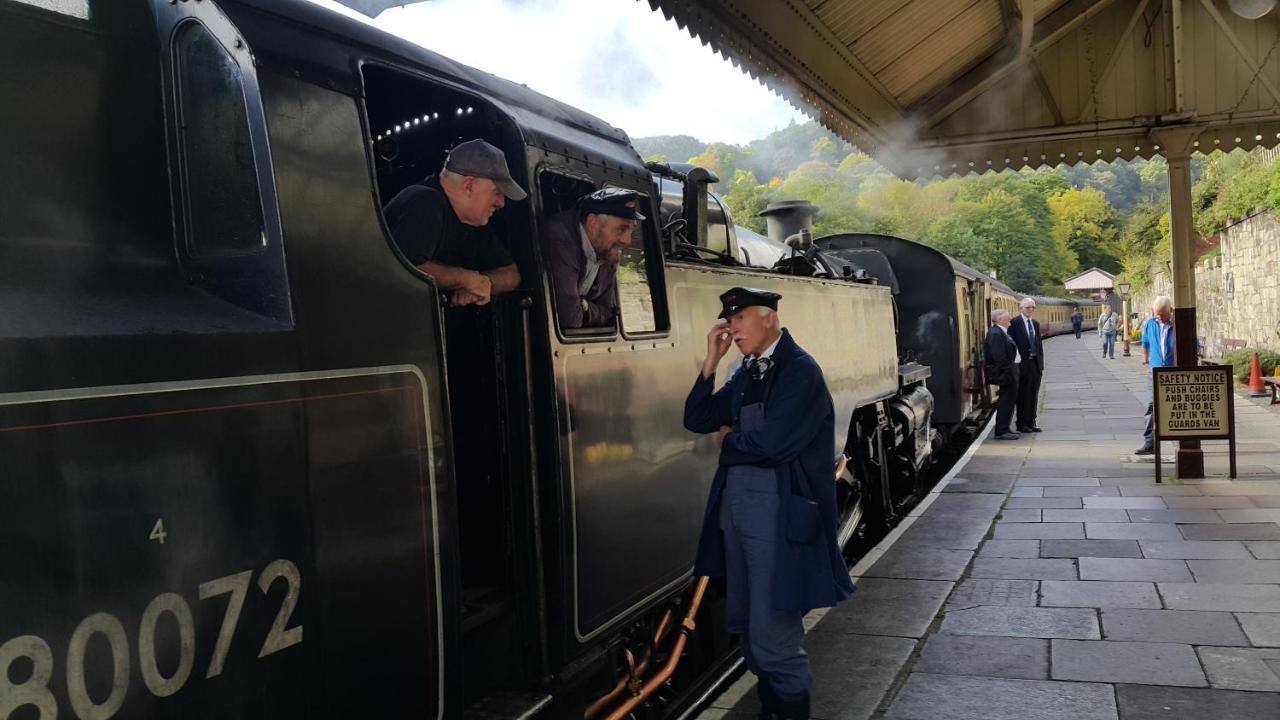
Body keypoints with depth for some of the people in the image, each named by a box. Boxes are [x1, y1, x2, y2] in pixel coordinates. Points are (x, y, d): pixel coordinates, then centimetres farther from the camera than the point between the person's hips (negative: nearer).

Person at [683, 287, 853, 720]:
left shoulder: (800, 371, -13)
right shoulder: (744, 372, 10)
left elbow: (771, 443, -23)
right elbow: (697, 421, 10)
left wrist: (728, 440, -3)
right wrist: (711, 362, 1)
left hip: (778, 511, -8)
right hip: (735, 502, 9)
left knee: (772, 635, -3)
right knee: (743, 624, 20)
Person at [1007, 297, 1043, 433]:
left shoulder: (1036, 323, 13)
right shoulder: (1014, 323, -8)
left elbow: (1039, 343, 16)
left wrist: (1041, 363, 11)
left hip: (1035, 363, 6)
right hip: (1022, 364, -6)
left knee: (1034, 395, 10)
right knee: (1023, 395, 1)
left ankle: (1031, 423, 18)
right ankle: (1022, 424, 9)